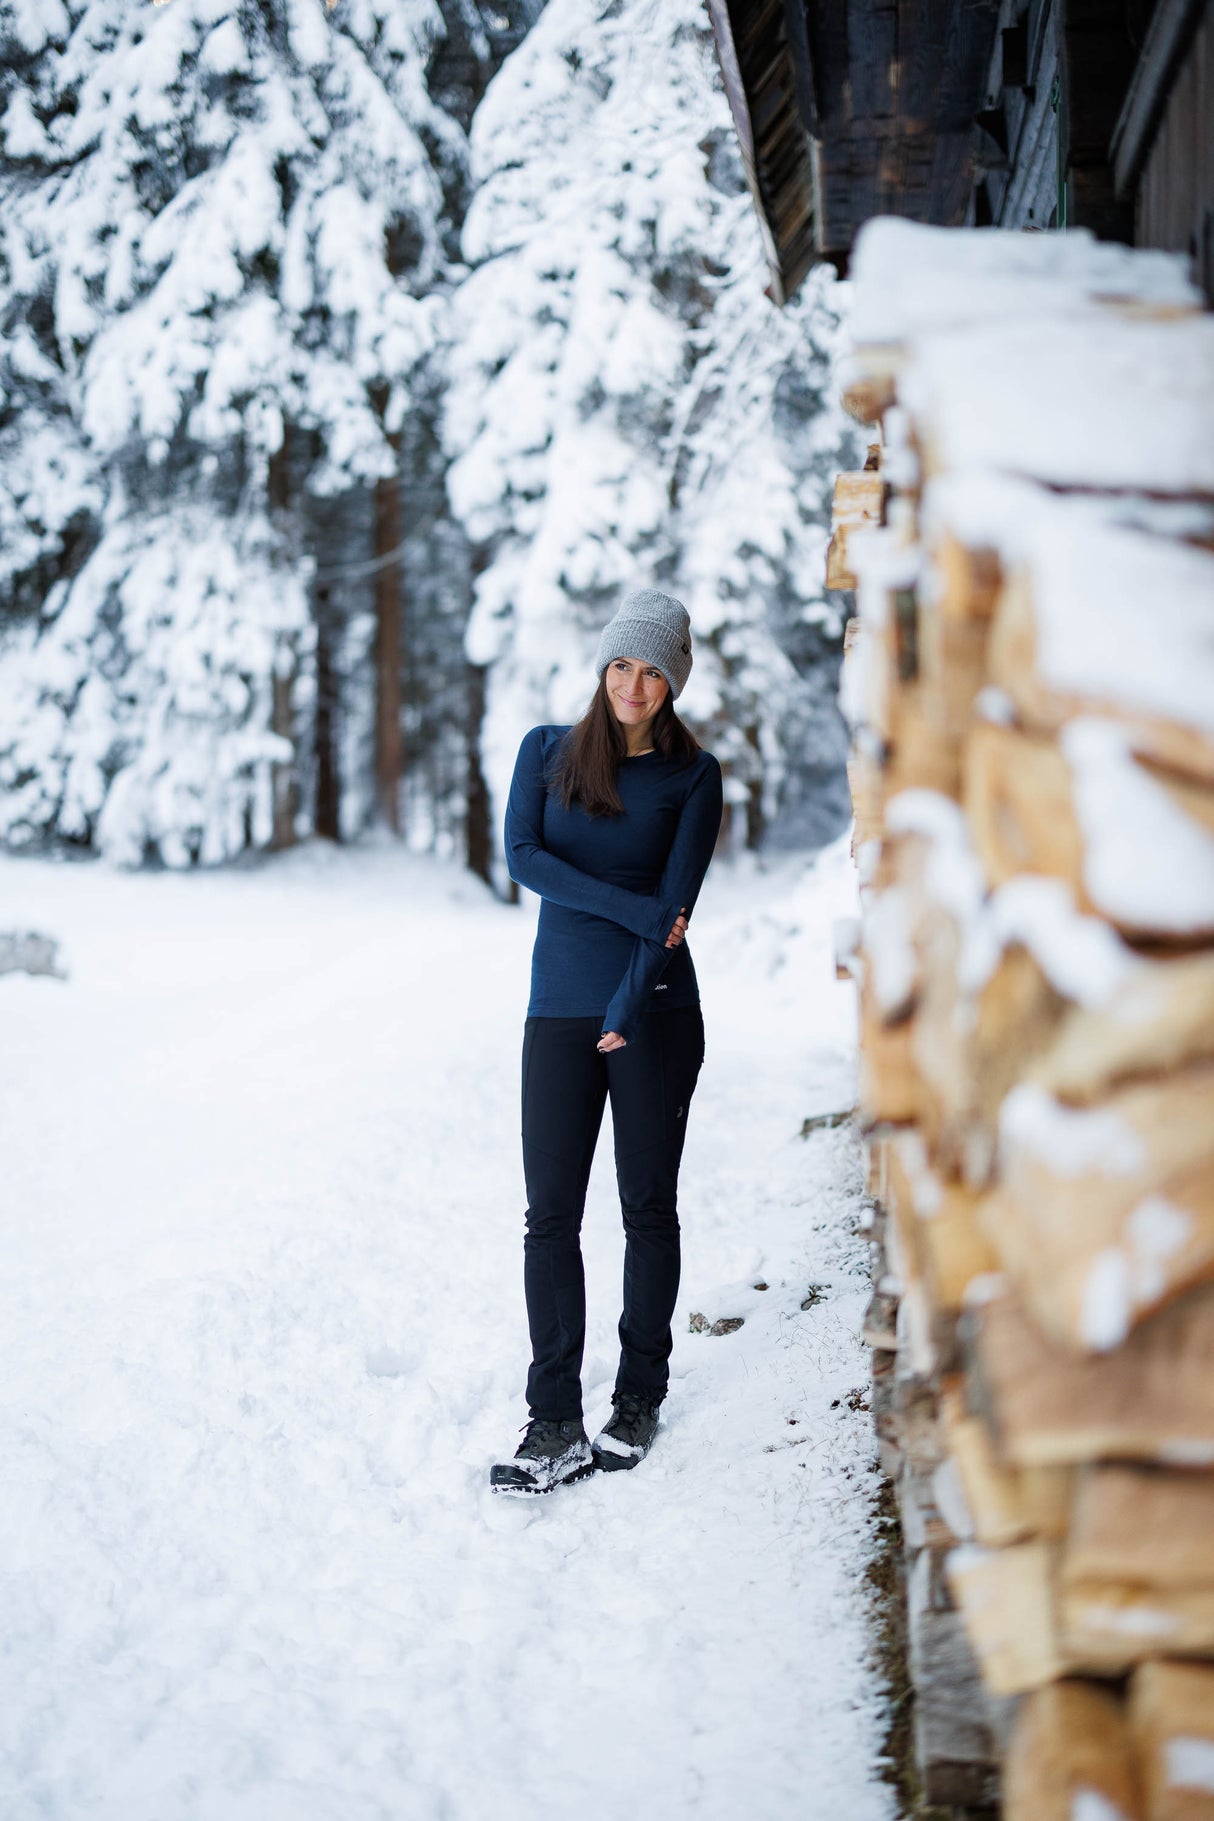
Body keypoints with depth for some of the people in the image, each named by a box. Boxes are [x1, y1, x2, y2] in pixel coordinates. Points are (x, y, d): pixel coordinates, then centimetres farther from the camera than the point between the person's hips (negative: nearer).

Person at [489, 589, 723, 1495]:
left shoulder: (692, 775, 2)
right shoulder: (547, 751, 8)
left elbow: (677, 901, -6)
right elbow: (522, 856, -7)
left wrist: (627, 1010, -14)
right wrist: (632, 908, -15)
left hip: (654, 1011, -2)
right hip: (560, 1010, 2)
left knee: (649, 1207, 6)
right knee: (551, 1214, -2)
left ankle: (640, 1402, 19)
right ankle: (556, 1424, 2)